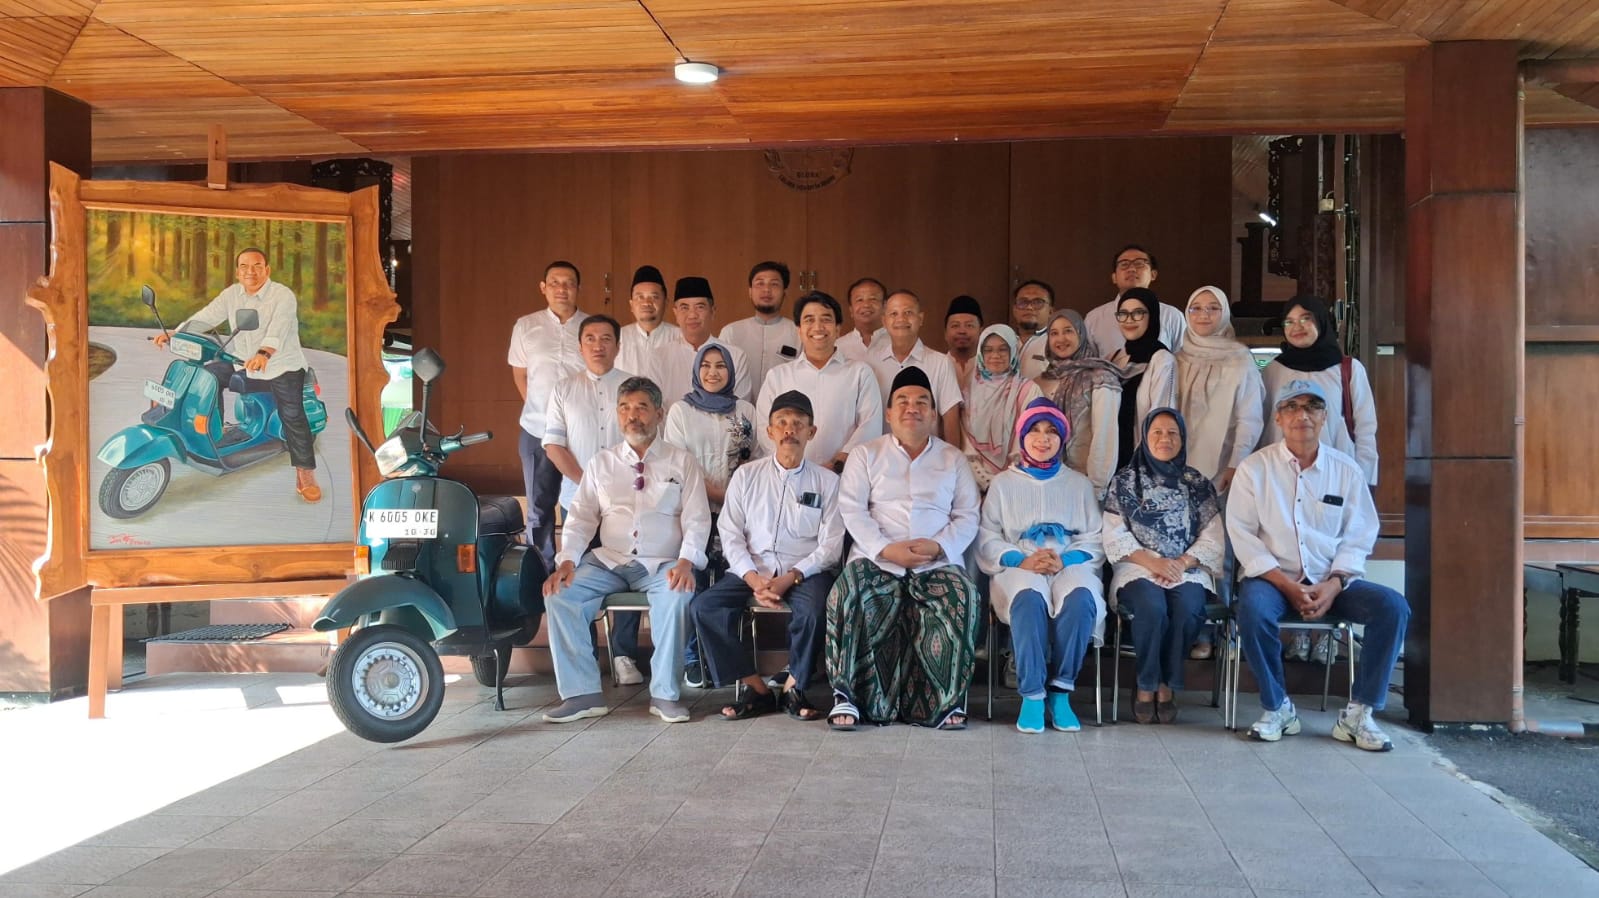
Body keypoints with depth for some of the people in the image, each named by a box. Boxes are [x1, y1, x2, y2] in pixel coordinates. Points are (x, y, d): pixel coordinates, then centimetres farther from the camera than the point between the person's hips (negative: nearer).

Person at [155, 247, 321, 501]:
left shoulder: (283, 296, -14)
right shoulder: (232, 294, 6)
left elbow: (278, 328, -31)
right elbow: (207, 316, -2)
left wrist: (264, 354, -49)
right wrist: (174, 333, -17)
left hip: (282, 366, -6)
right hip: (243, 363, 6)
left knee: (292, 414, -19)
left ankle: (306, 475, -13)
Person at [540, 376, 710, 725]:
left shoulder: (682, 462, 9)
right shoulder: (601, 462, 15)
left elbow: (697, 520, 2)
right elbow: (581, 517, 9)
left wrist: (686, 562, -17)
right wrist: (566, 561, -9)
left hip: (663, 565, -2)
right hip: (608, 562, 3)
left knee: (676, 596, -35)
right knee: (559, 596, -22)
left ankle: (665, 693, -20)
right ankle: (582, 693, -15)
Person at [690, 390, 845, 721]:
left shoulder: (827, 481, 6)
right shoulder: (746, 476, 11)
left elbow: (831, 545, 0)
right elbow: (730, 534, 5)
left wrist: (791, 578, -15)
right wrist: (753, 579, -12)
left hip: (805, 571, -2)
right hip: (753, 569, 2)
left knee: (814, 610, -34)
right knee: (704, 606, -22)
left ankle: (793, 687, -9)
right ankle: (757, 689, -13)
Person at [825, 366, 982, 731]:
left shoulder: (953, 459, 18)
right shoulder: (866, 455, 15)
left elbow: (967, 516, 10)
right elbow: (851, 508, 3)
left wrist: (940, 546, -11)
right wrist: (885, 548, -13)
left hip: (937, 563, 1)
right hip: (877, 560, 0)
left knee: (963, 599, -31)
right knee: (847, 595, -31)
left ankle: (947, 701, -22)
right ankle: (847, 694, -23)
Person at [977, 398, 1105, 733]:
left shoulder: (1080, 484, 22)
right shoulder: (1003, 483, 19)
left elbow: (1095, 539, 9)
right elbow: (987, 539, 7)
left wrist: (1065, 559, -12)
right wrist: (1021, 560, -12)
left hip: (1071, 564, 1)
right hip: (1019, 567, -1)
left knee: (1080, 599, -36)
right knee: (1029, 599, -37)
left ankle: (1060, 690, -25)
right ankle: (1032, 695, -33)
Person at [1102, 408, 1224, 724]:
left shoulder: (1199, 484, 12)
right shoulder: (1125, 481, 8)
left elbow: (1213, 540, 6)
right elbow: (1115, 537, 0)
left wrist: (1181, 563, -11)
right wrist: (1152, 562, -14)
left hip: (1188, 570, 1)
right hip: (1139, 568, -1)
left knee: (1187, 608, -32)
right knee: (1152, 606, -34)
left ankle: (1167, 686, -13)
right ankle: (1146, 686, -15)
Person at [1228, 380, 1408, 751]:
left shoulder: (1347, 470, 7)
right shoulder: (1254, 469, 1)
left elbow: (1359, 536, 4)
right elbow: (1243, 533, -5)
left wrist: (1333, 585, -13)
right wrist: (1287, 585, -15)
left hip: (1332, 582, 2)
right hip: (1274, 578, -2)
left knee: (1393, 606, -22)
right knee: (1252, 607, -35)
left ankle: (1358, 712, -13)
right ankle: (1277, 707, -14)